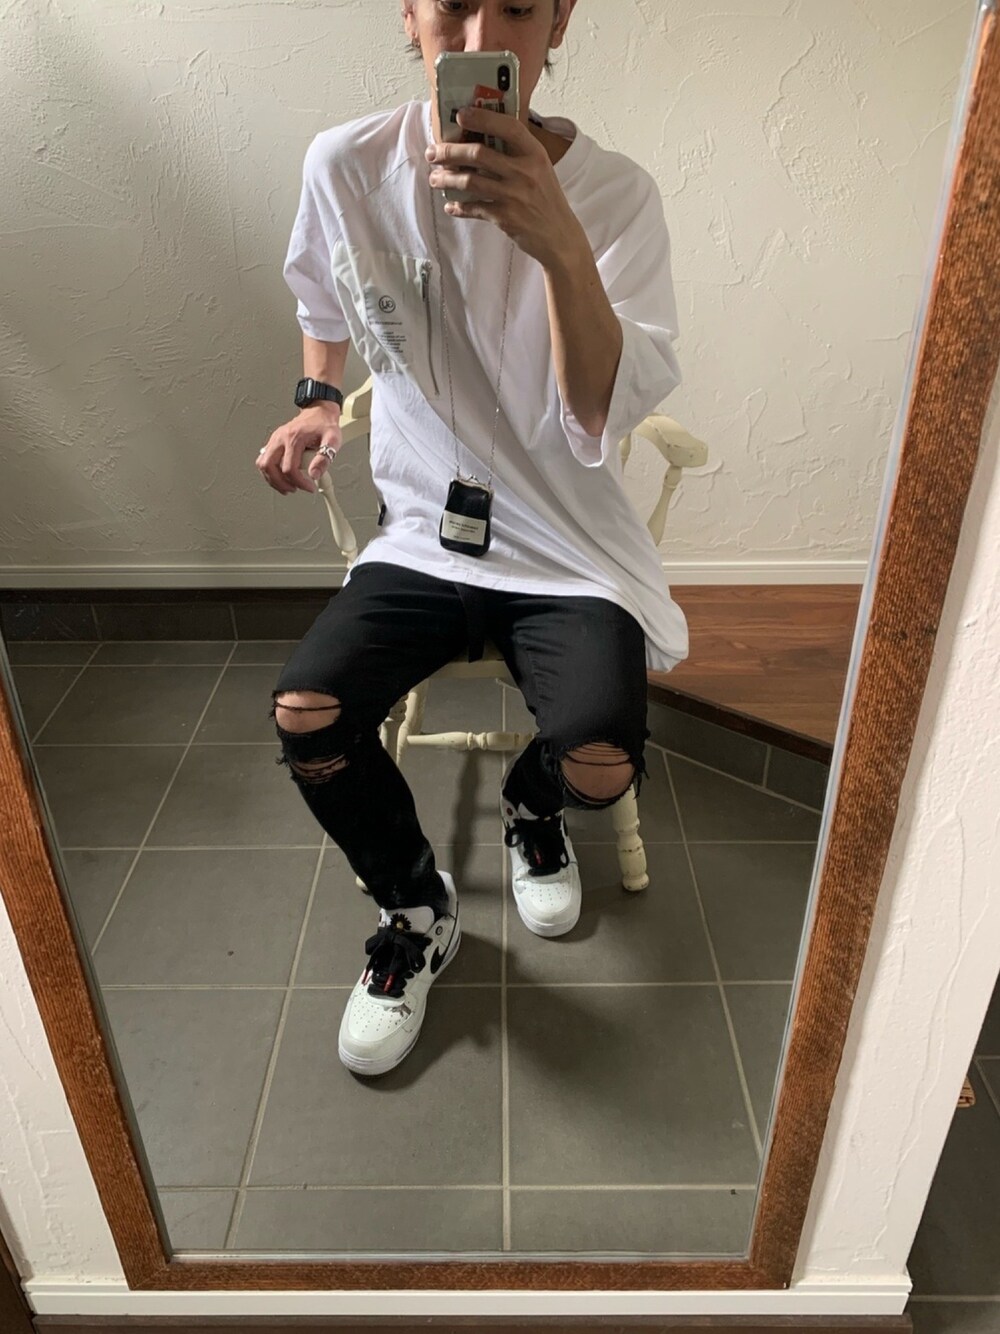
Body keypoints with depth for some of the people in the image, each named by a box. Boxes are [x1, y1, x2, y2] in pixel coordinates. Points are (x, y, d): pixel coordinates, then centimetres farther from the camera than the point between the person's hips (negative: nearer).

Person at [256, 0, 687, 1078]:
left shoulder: (613, 194, -12)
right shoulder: (347, 165, -6)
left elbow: (604, 418, -25)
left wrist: (558, 243, -38)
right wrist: (315, 401, 3)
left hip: (567, 549, -1)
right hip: (421, 533, 2)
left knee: (599, 765, -24)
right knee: (305, 718, -20)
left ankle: (530, 805, 20)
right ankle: (416, 911, 11)